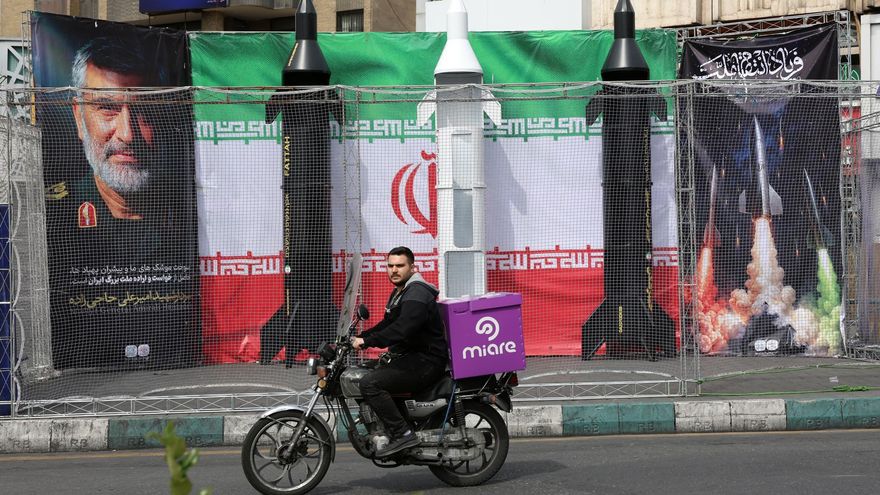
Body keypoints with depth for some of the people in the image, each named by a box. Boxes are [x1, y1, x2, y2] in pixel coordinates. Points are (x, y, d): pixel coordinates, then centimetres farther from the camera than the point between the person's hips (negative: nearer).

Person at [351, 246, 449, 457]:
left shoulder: (417, 293, -15)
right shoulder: (399, 293, 20)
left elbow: (401, 329, -29)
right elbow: (387, 324, 27)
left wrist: (367, 341, -28)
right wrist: (360, 338, 13)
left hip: (425, 361, -11)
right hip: (410, 358, 11)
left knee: (370, 383, -22)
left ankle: (403, 434, -24)